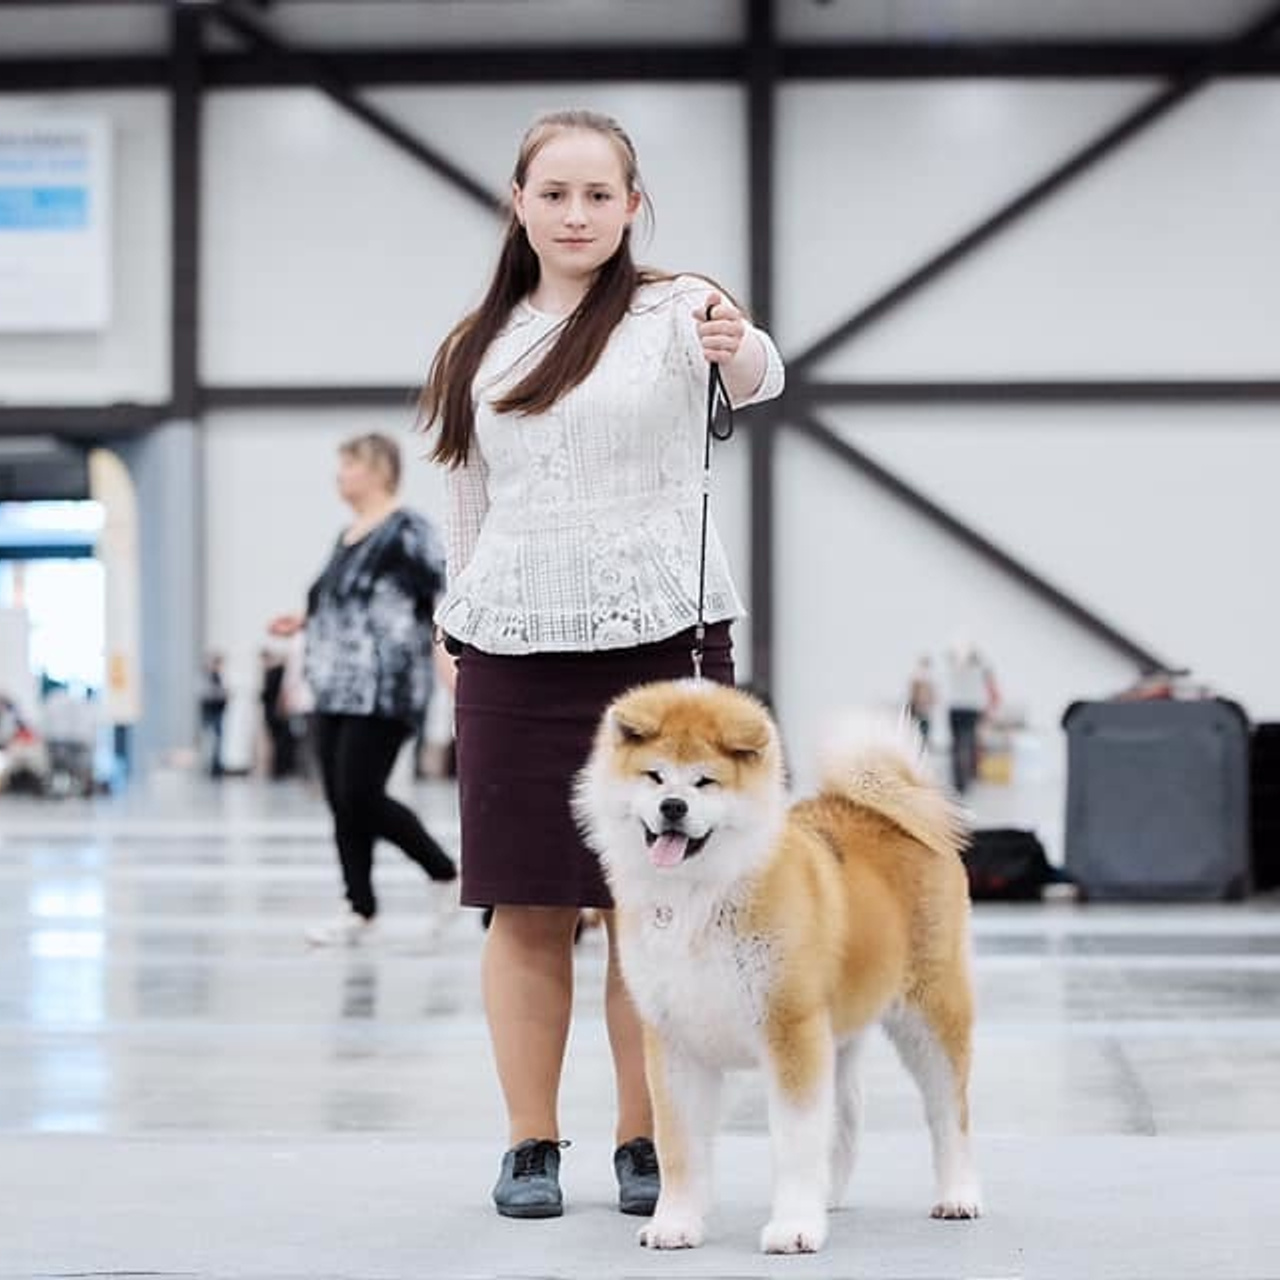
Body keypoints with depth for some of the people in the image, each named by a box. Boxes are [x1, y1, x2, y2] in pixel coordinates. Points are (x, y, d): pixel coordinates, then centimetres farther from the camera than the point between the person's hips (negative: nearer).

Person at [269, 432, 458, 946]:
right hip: (336, 691, 9)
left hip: (382, 692, -9)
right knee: (342, 803, 6)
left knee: (361, 798, -11)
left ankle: (447, 875, 6)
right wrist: (303, 622, 19)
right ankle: (360, 910, 13)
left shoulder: (407, 532, -10)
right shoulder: (347, 536, 17)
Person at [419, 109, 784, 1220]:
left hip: (659, 639, -3)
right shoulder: (479, 348, 13)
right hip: (514, 657, 3)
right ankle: (531, 1146, 12)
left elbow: (760, 374, -23)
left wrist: (737, 351, -46)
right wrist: (461, 643, 17)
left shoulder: (673, 308, 0)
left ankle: (647, 1145, 10)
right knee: (526, 910, 3)